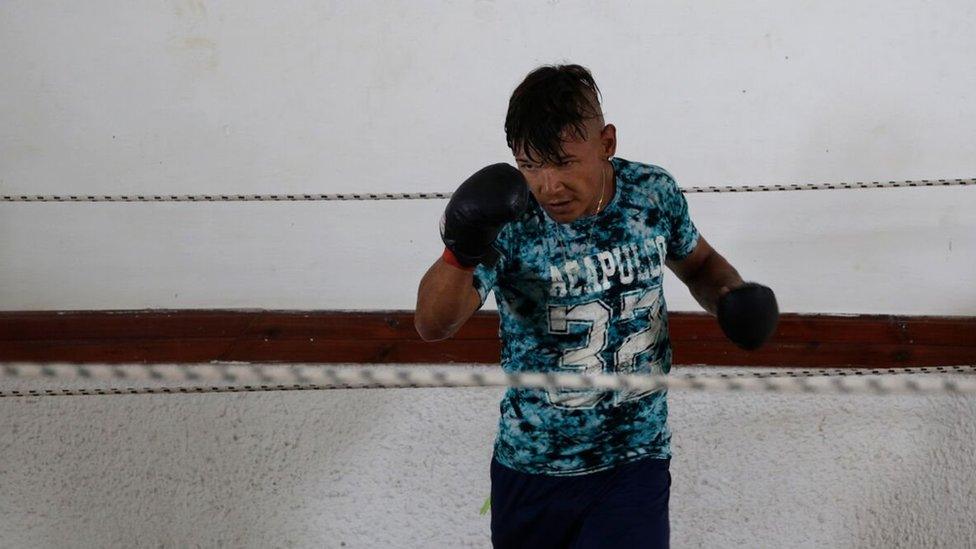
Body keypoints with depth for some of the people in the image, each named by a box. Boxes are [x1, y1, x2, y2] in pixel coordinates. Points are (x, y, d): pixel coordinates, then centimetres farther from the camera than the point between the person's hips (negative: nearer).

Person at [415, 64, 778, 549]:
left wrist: (731, 296, -10)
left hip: (635, 461, 0)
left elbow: (698, 263, 12)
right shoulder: (507, 220, -17)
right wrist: (461, 253, -47)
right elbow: (433, 325, -27)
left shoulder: (654, 194, -9)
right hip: (531, 467, 0)